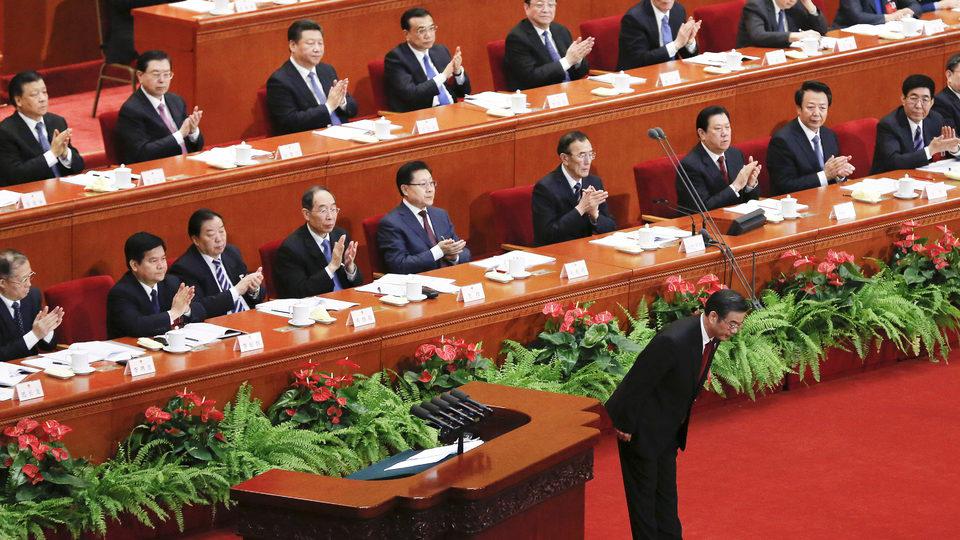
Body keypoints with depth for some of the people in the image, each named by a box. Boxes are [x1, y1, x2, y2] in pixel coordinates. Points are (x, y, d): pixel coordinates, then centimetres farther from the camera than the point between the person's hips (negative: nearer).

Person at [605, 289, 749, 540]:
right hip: (642, 425, -8)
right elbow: (638, 381, -25)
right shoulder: (673, 340, -33)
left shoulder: (712, 334, -6)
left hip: (668, 429, 8)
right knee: (643, 490, 3)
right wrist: (625, 426, -17)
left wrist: (681, 421, 17)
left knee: (666, 490, 16)